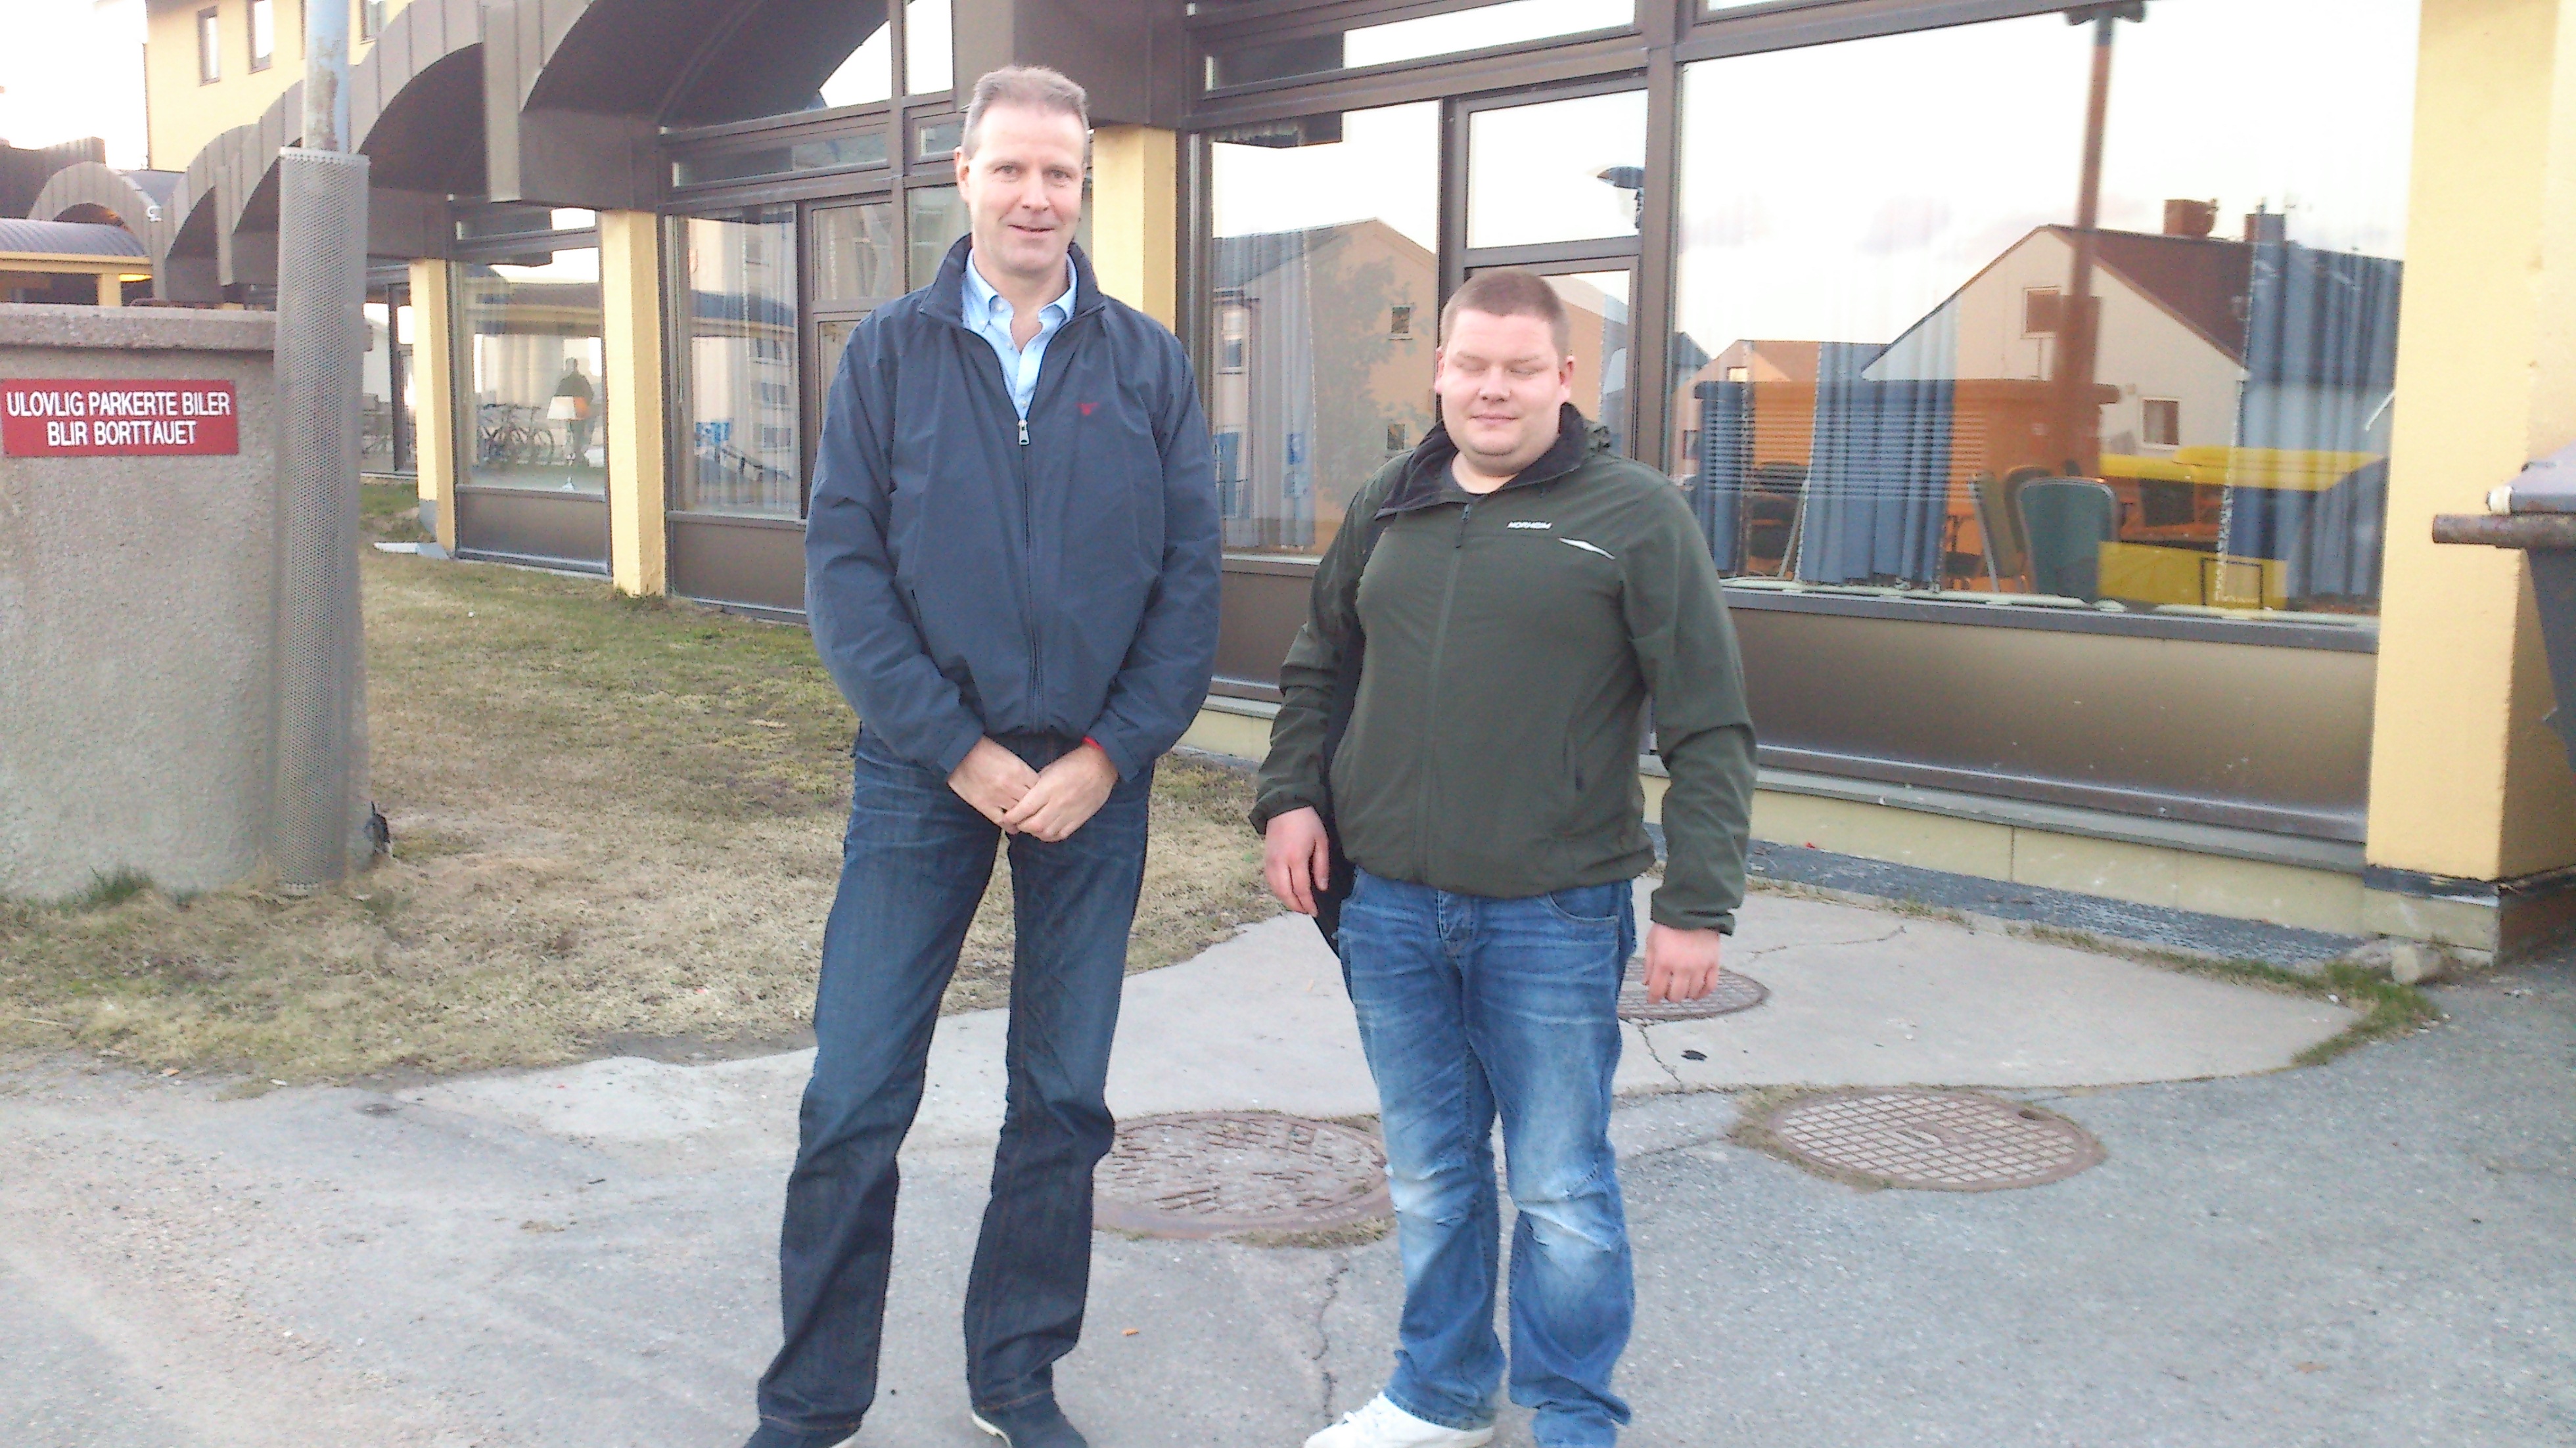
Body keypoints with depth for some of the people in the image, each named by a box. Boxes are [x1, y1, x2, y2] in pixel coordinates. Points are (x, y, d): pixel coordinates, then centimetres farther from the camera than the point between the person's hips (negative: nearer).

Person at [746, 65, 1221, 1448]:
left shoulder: (1147, 365, 4)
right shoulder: (890, 352, 2)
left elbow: (1190, 576, 0)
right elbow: (843, 567, -5)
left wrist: (1108, 754, -9)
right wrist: (959, 749, -12)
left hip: (1093, 783, 1)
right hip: (925, 769, -1)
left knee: (1063, 1100, 10)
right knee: (854, 1099, 0)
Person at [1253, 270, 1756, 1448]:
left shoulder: (1635, 515, -5)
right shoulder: (1386, 508, 10)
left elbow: (1709, 730, -6)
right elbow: (1314, 668, 21)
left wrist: (1697, 905, -11)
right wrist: (1290, 797, 6)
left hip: (1555, 915, -4)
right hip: (1390, 907, 4)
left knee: (1562, 1193, 6)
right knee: (1429, 1179, 16)